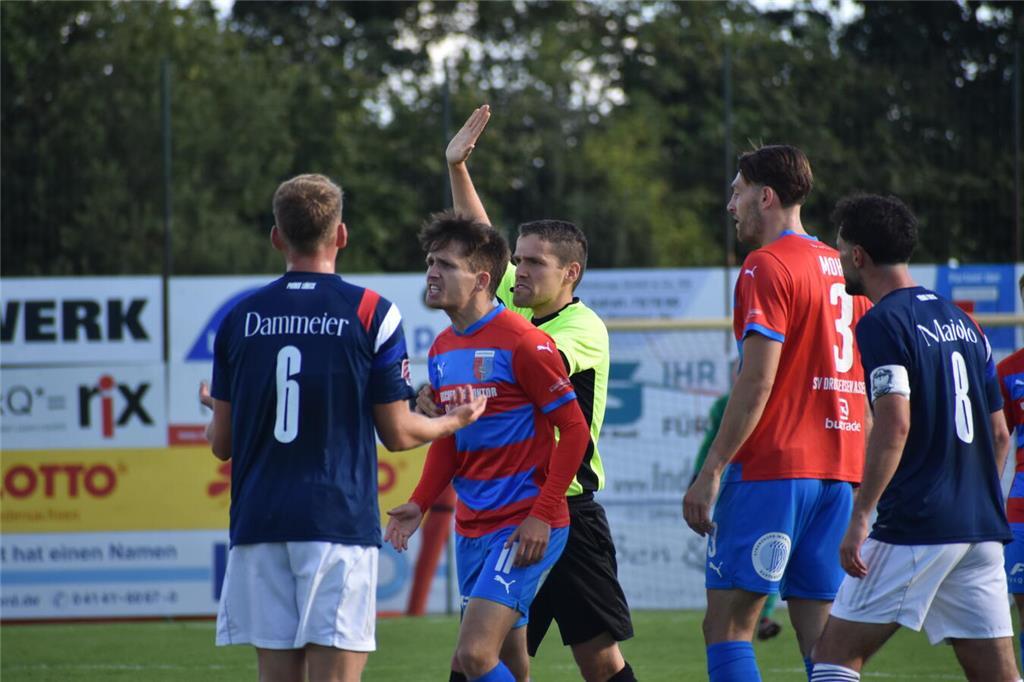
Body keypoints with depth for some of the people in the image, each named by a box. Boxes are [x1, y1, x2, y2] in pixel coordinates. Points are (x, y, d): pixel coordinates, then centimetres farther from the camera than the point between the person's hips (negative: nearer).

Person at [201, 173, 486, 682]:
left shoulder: (240, 319, 6)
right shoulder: (371, 314, -2)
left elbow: (222, 443, 9)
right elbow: (397, 434, 1)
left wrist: (213, 412, 33)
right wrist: (455, 421, 21)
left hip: (259, 523, 3)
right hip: (337, 521, -3)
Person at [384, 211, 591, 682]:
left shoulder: (523, 343, -12)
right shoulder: (441, 351, 12)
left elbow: (574, 429, -12)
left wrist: (542, 515, -17)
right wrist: (420, 503, 5)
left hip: (525, 526, -8)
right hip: (471, 527, 8)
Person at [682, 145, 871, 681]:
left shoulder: (768, 266, -8)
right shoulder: (840, 268, 16)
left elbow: (757, 381, -16)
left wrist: (712, 470, -15)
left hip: (773, 470, -8)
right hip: (840, 470, 8)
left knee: (727, 624, -6)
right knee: (821, 632, 6)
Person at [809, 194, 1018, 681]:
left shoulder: (882, 324, -8)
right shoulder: (961, 322, 17)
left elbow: (895, 426, -20)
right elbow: (999, 434, 20)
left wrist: (861, 517, -20)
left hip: (914, 528, -7)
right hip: (981, 529, 7)